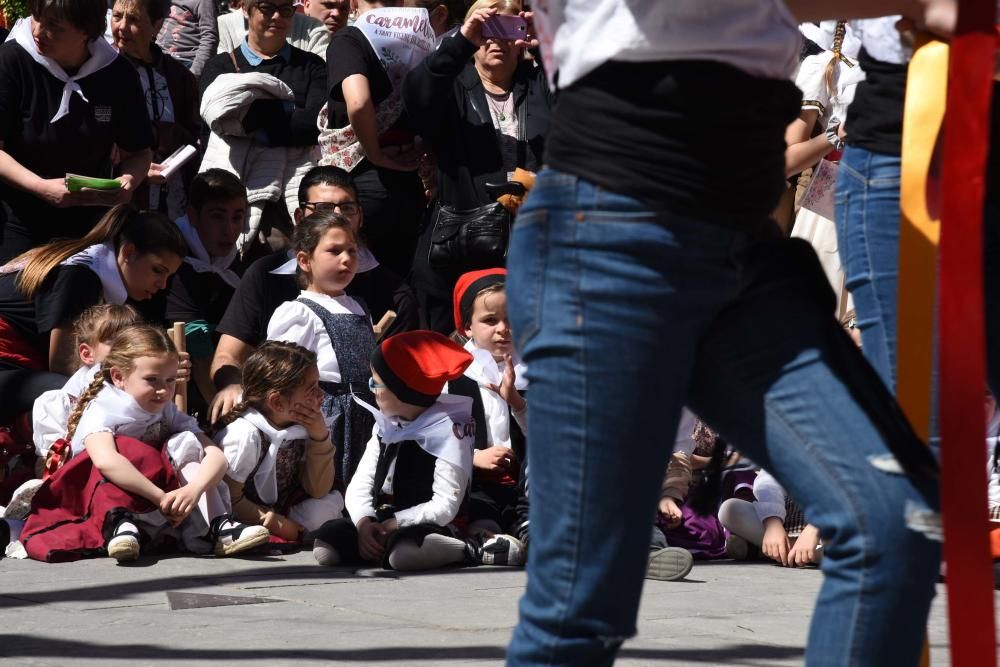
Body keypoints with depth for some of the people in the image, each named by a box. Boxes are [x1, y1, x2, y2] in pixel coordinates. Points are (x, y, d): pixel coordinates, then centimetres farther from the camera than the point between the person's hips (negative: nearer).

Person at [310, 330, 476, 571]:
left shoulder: (447, 432, -7)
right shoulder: (385, 428, 16)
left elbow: (445, 506, -14)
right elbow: (360, 485, 10)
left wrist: (392, 525, -18)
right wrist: (364, 523, -12)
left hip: (426, 526, -6)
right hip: (381, 523, 6)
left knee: (403, 552, -40)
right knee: (325, 546, -19)